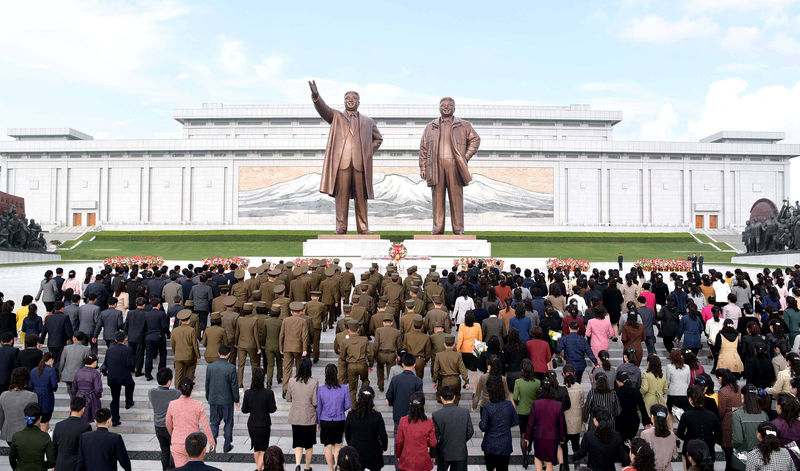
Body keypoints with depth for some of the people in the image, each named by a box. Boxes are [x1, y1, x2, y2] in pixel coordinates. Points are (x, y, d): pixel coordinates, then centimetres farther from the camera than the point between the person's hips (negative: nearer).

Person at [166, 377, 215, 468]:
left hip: (177, 444, 0)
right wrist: (212, 442, 5)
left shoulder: (172, 405, -10)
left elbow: (168, 424, 5)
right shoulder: (198, 405, -12)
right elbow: (205, 426, -9)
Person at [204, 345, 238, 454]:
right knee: (228, 423, 13)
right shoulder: (231, 368, -16)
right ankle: (226, 446, 21)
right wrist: (236, 400, 1)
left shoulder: (210, 367, -6)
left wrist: (208, 398, 16)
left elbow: (207, 384, 3)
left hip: (213, 400, 2)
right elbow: (234, 386, -11)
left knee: (214, 423, 14)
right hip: (227, 400, -2)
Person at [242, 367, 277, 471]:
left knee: (256, 448, 22)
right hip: (264, 424, -3)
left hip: (252, 424, 3)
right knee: (263, 450, 10)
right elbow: (272, 409, -11)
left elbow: (244, 410, -2)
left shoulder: (247, 393, -9)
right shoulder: (268, 393, -17)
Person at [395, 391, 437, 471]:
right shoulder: (429, 423, -13)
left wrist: (398, 456, 14)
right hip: (423, 462, -1)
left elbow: (399, 442, -2)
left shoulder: (403, 421, -12)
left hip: (407, 461, 1)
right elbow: (432, 443, -4)